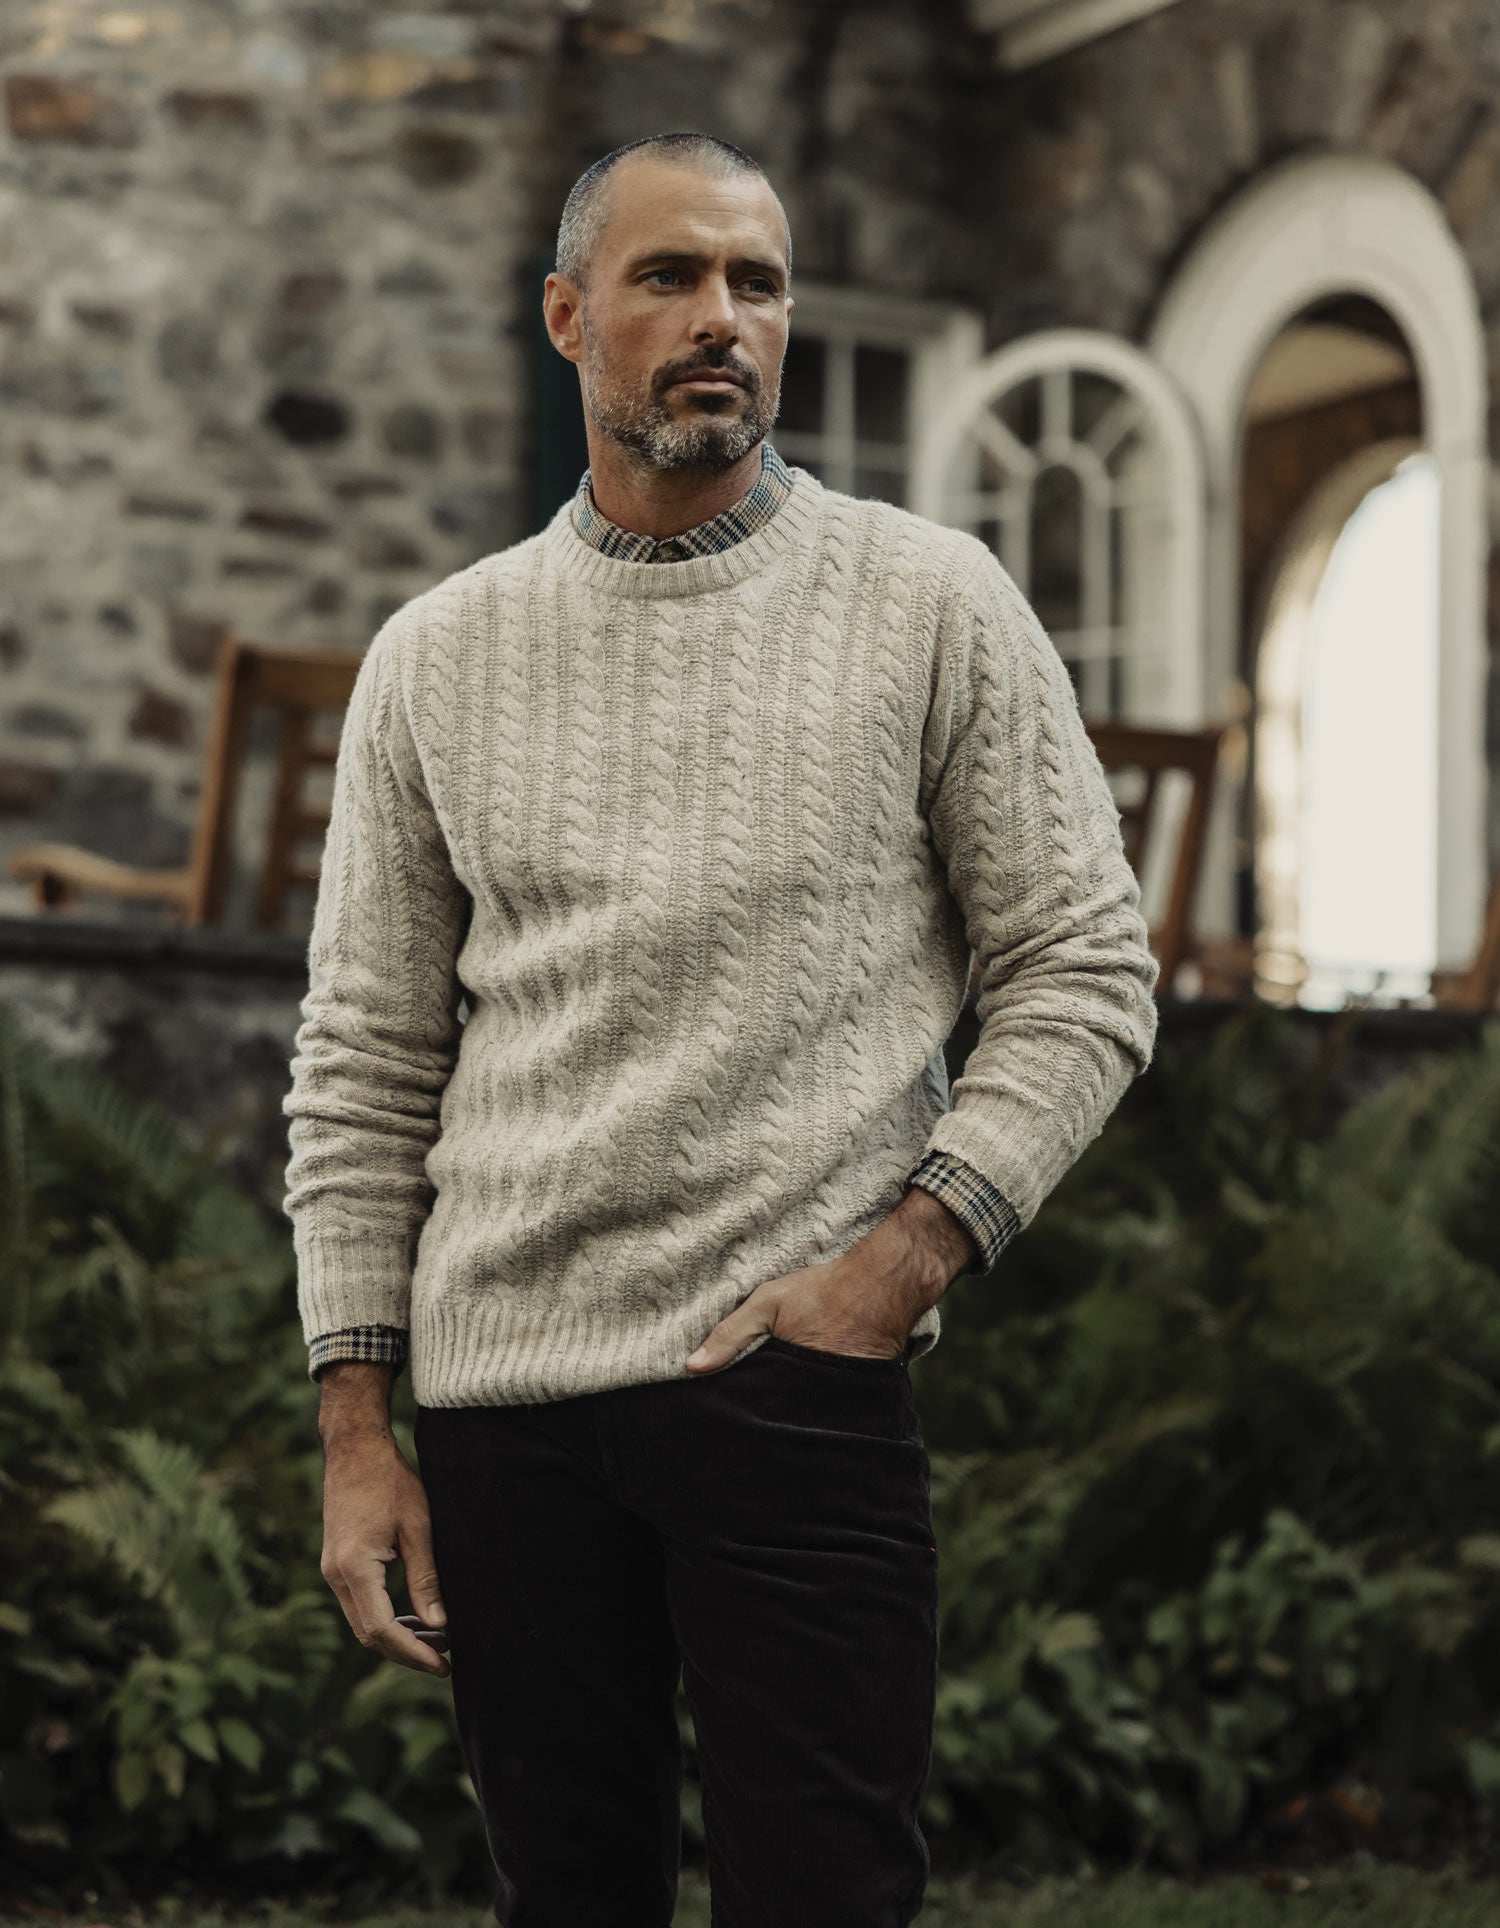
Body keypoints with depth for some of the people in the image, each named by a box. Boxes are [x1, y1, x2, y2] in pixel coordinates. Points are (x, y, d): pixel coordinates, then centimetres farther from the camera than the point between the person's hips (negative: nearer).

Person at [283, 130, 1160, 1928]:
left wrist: (907, 1254, -11)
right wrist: (356, 1429, 4)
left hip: (799, 1376, -2)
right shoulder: (438, 653, 10)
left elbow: (1084, 970, 2)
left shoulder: (931, 602, 3)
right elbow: (362, 1064, 10)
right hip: (500, 1393, 3)